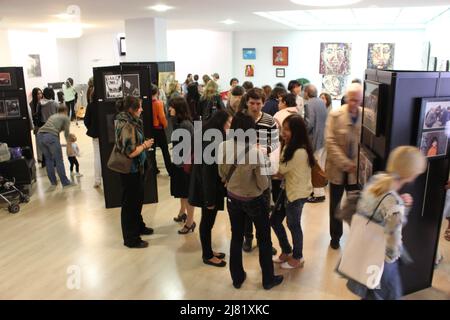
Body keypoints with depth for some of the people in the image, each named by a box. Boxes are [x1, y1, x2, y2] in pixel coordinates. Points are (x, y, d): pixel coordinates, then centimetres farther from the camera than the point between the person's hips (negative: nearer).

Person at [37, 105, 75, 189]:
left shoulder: (52, 116, 34)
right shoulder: (66, 118, 17)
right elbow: (66, 133, 13)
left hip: (39, 135, 6)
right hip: (50, 136, -6)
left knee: (48, 159, 19)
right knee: (59, 160, 3)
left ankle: (53, 183, 24)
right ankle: (65, 183, 9)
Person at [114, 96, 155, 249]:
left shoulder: (130, 122, 6)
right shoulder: (127, 126, -23)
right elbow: (131, 152, -26)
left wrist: (144, 144, 6)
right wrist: (145, 145, -13)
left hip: (136, 168, 10)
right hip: (130, 170, -10)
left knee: (138, 199, 23)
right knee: (130, 203, 3)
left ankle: (139, 226, 42)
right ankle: (131, 239, 17)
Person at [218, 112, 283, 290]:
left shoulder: (223, 147, -14)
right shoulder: (256, 152, -27)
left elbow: (222, 174, 1)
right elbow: (263, 184, -19)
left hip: (232, 198, 4)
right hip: (254, 200, -4)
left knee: (236, 238, 20)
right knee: (264, 239, 17)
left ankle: (237, 278, 35)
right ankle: (268, 279, 33)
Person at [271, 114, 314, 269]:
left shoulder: (300, 152, -28)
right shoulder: (289, 146, 2)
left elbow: (279, 169, -20)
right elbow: (282, 170, 2)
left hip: (297, 193, -9)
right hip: (288, 190, 9)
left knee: (293, 225, 9)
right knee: (274, 220, 16)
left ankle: (297, 258, 33)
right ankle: (287, 251, 37)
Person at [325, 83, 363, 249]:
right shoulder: (335, 115, -9)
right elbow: (330, 142, -14)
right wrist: (346, 164, -19)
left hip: (357, 170, 0)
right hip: (338, 169, 0)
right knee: (335, 205, 14)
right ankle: (335, 236, 33)